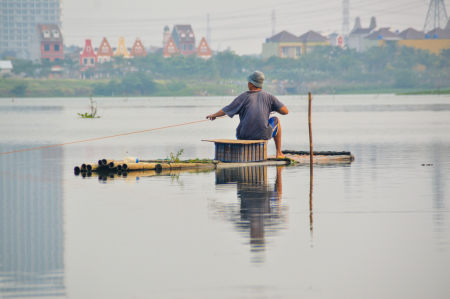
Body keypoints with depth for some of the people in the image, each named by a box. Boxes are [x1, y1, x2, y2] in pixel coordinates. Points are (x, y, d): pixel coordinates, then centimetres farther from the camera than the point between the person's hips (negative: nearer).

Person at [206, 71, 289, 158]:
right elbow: (285, 111, 1)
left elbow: (225, 111, 4)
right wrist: (273, 108, 22)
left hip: (245, 135, 1)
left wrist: (213, 115, 23)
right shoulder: (268, 96, 2)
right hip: (263, 136, -1)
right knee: (276, 120, 30)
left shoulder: (244, 97, 0)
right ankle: (279, 153, 32)